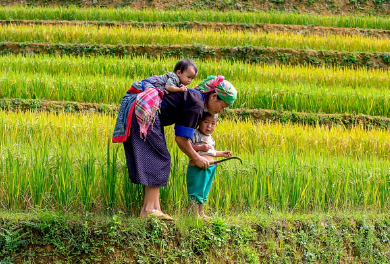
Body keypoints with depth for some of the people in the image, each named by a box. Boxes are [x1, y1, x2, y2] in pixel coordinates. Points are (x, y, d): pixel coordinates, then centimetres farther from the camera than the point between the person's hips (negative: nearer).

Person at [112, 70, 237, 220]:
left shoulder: (196, 97, 17)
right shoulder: (196, 105, -13)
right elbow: (181, 139, -11)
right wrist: (196, 158, 2)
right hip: (144, 112, -10)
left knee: (155, 160, 9)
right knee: (159, 159, -7)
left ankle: (155, 208, 6)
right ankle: (148, 209, -9)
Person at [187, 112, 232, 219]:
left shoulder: (210, 138, 16)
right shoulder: (195, 134, -11)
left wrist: (222, 154, 28)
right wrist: (200, 147, -26)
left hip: (209, 168, 9)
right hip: (197, 168, -9)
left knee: (204, 193, 17)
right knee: (196, 191, -6)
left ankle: (201, 214, 26)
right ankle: (196, 214, -1)